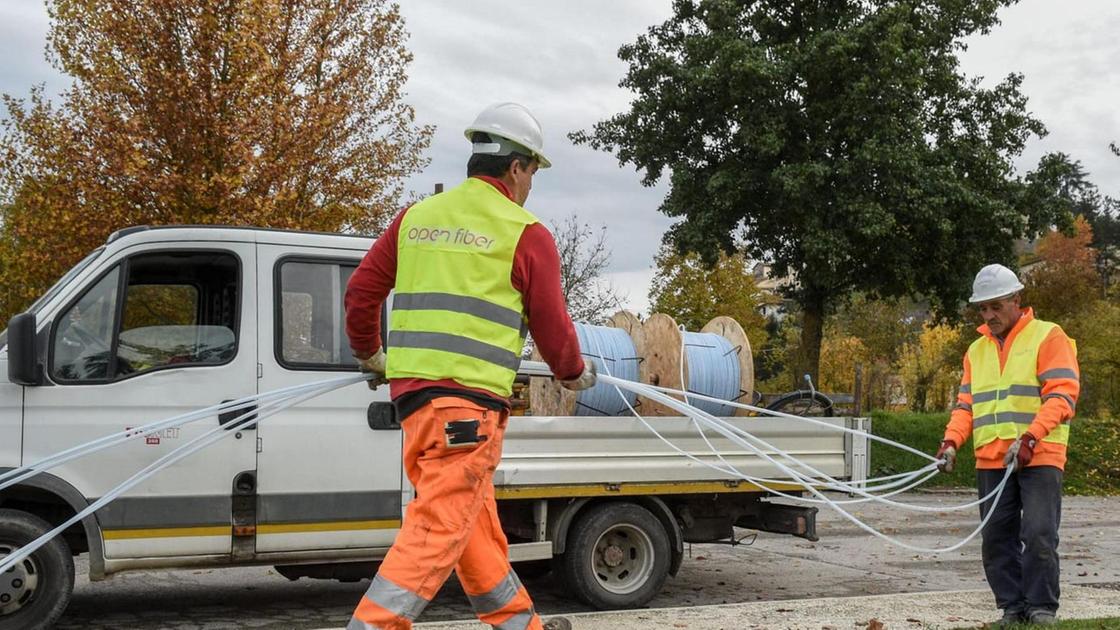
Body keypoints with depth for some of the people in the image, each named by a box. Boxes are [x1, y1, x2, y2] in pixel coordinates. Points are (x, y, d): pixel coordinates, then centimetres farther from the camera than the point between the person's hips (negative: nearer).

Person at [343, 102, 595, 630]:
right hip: (469, 396, -7)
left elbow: (361, 290, 16)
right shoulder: (526, 235, -2)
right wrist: (574, 374, 21)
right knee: (439, 529, -6)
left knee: (475, 520, 18)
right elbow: (551, 324, 1)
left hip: (411, 387, 7)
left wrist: (368, 353, 33)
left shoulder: (416, 218, 15)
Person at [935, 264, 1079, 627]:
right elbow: (966, 404, 16)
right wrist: (952, 440, -3)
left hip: (1040, 459, -5)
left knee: (1039, 535, -10)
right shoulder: (976, 350, 18)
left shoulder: (1048, 337, 0)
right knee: (996, 538, 5)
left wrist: (1030, 438, -21)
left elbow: (1063, 395, -9)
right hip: (990, 461, 5)